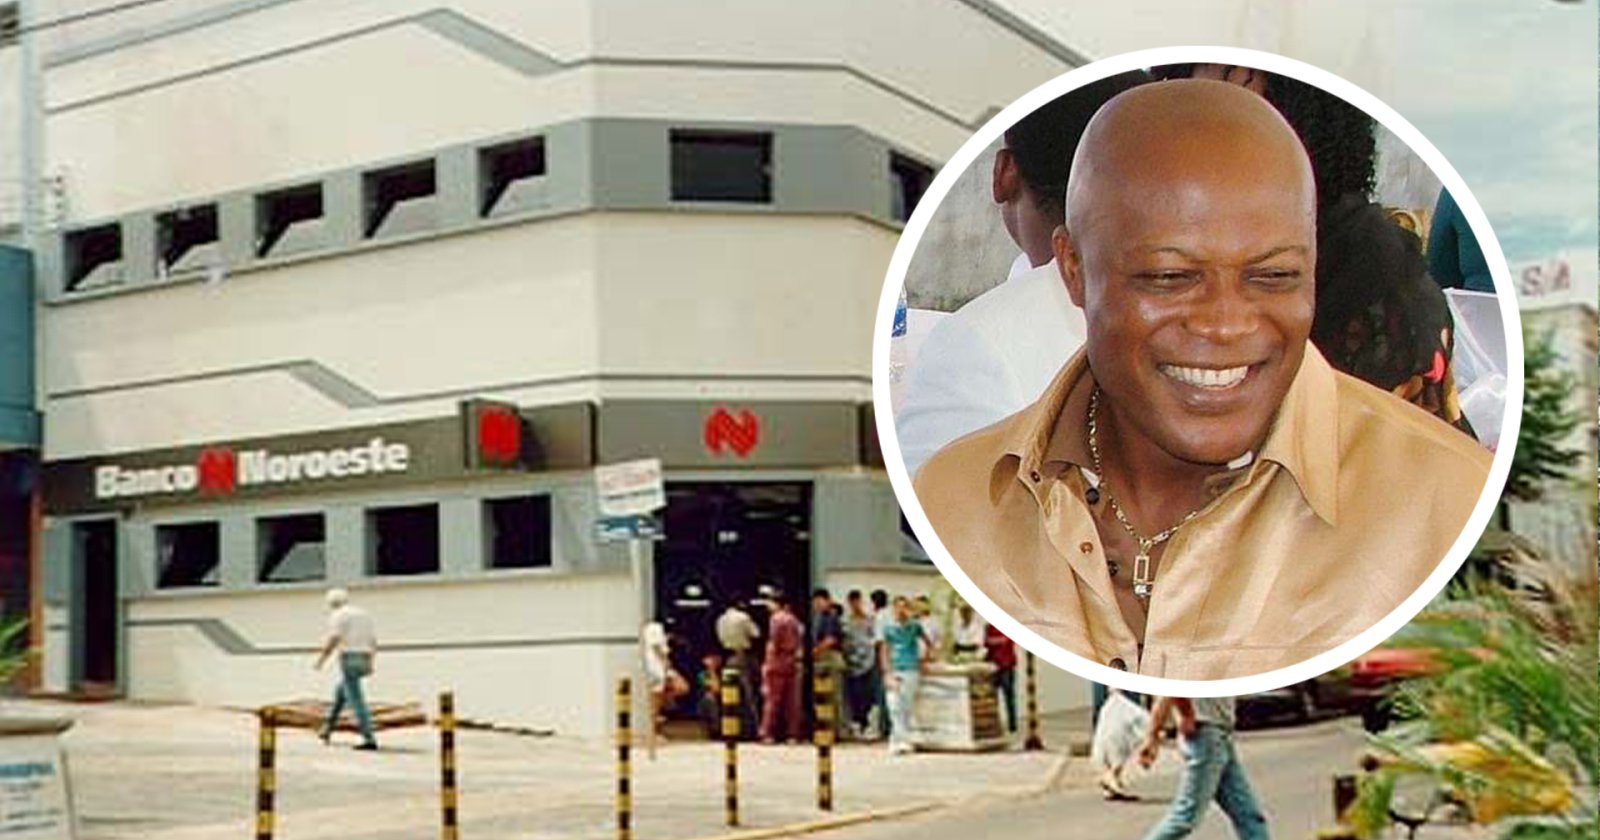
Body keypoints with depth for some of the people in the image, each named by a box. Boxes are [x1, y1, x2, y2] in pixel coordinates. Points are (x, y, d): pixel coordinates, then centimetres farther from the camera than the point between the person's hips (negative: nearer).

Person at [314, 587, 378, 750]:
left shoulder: (338, 615, -5)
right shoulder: (364, 614, 18)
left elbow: (333, 640, -15)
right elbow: (373, 642, 16)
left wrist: (320, 660, -7)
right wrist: (370, 664, 20)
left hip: (348, 660, -8)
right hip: (363, 661, 8)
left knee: (356, 701, -8)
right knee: (340, 693, 25)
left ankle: (369, 740, -12)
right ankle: (327, 730, 33)